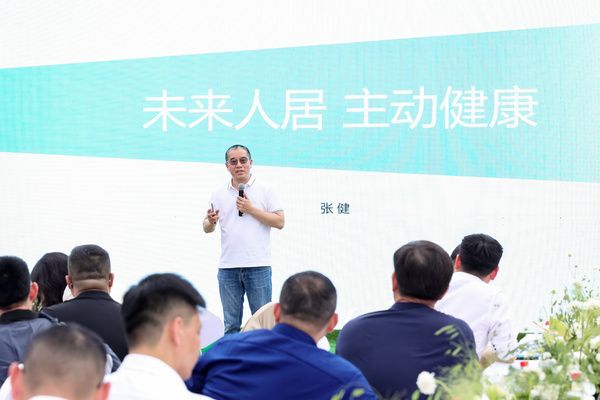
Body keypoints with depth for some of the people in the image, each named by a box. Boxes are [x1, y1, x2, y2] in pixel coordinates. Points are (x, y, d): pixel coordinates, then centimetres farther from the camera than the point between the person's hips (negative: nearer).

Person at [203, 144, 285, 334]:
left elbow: (279, 222, -4)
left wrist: (251, 209, -11)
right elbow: (207, 227, 15)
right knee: (231, 324, 8)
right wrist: (210, 222, -8)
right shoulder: (219, 194, 12)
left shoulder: (264, 190, 2)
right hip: (228, 267, 3)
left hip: (258, 266, -3)